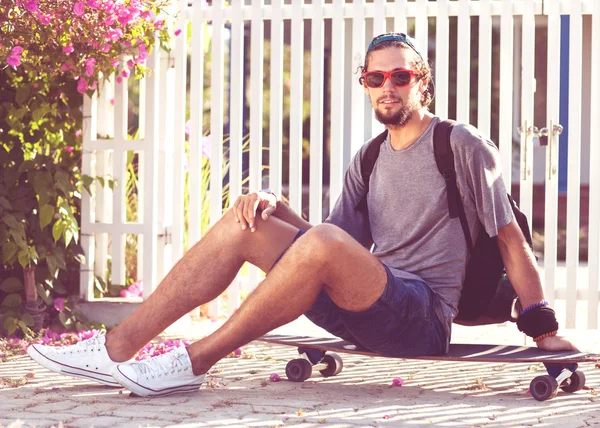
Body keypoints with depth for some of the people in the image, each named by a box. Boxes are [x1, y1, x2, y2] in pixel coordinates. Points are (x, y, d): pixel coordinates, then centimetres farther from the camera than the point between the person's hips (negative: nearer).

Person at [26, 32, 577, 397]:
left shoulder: (464, 146, 0)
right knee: (247, 218, -5)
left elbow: (511, 239, -1)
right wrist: (277, 207, -1)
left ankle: (197, 360, -26)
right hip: (363, 313, 7)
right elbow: (341, 248, 16)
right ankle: (119, 347, -14)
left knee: (322, 242, -34)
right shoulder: (369, 160, 19)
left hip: (423, 317, -7)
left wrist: (546, 331, -7)